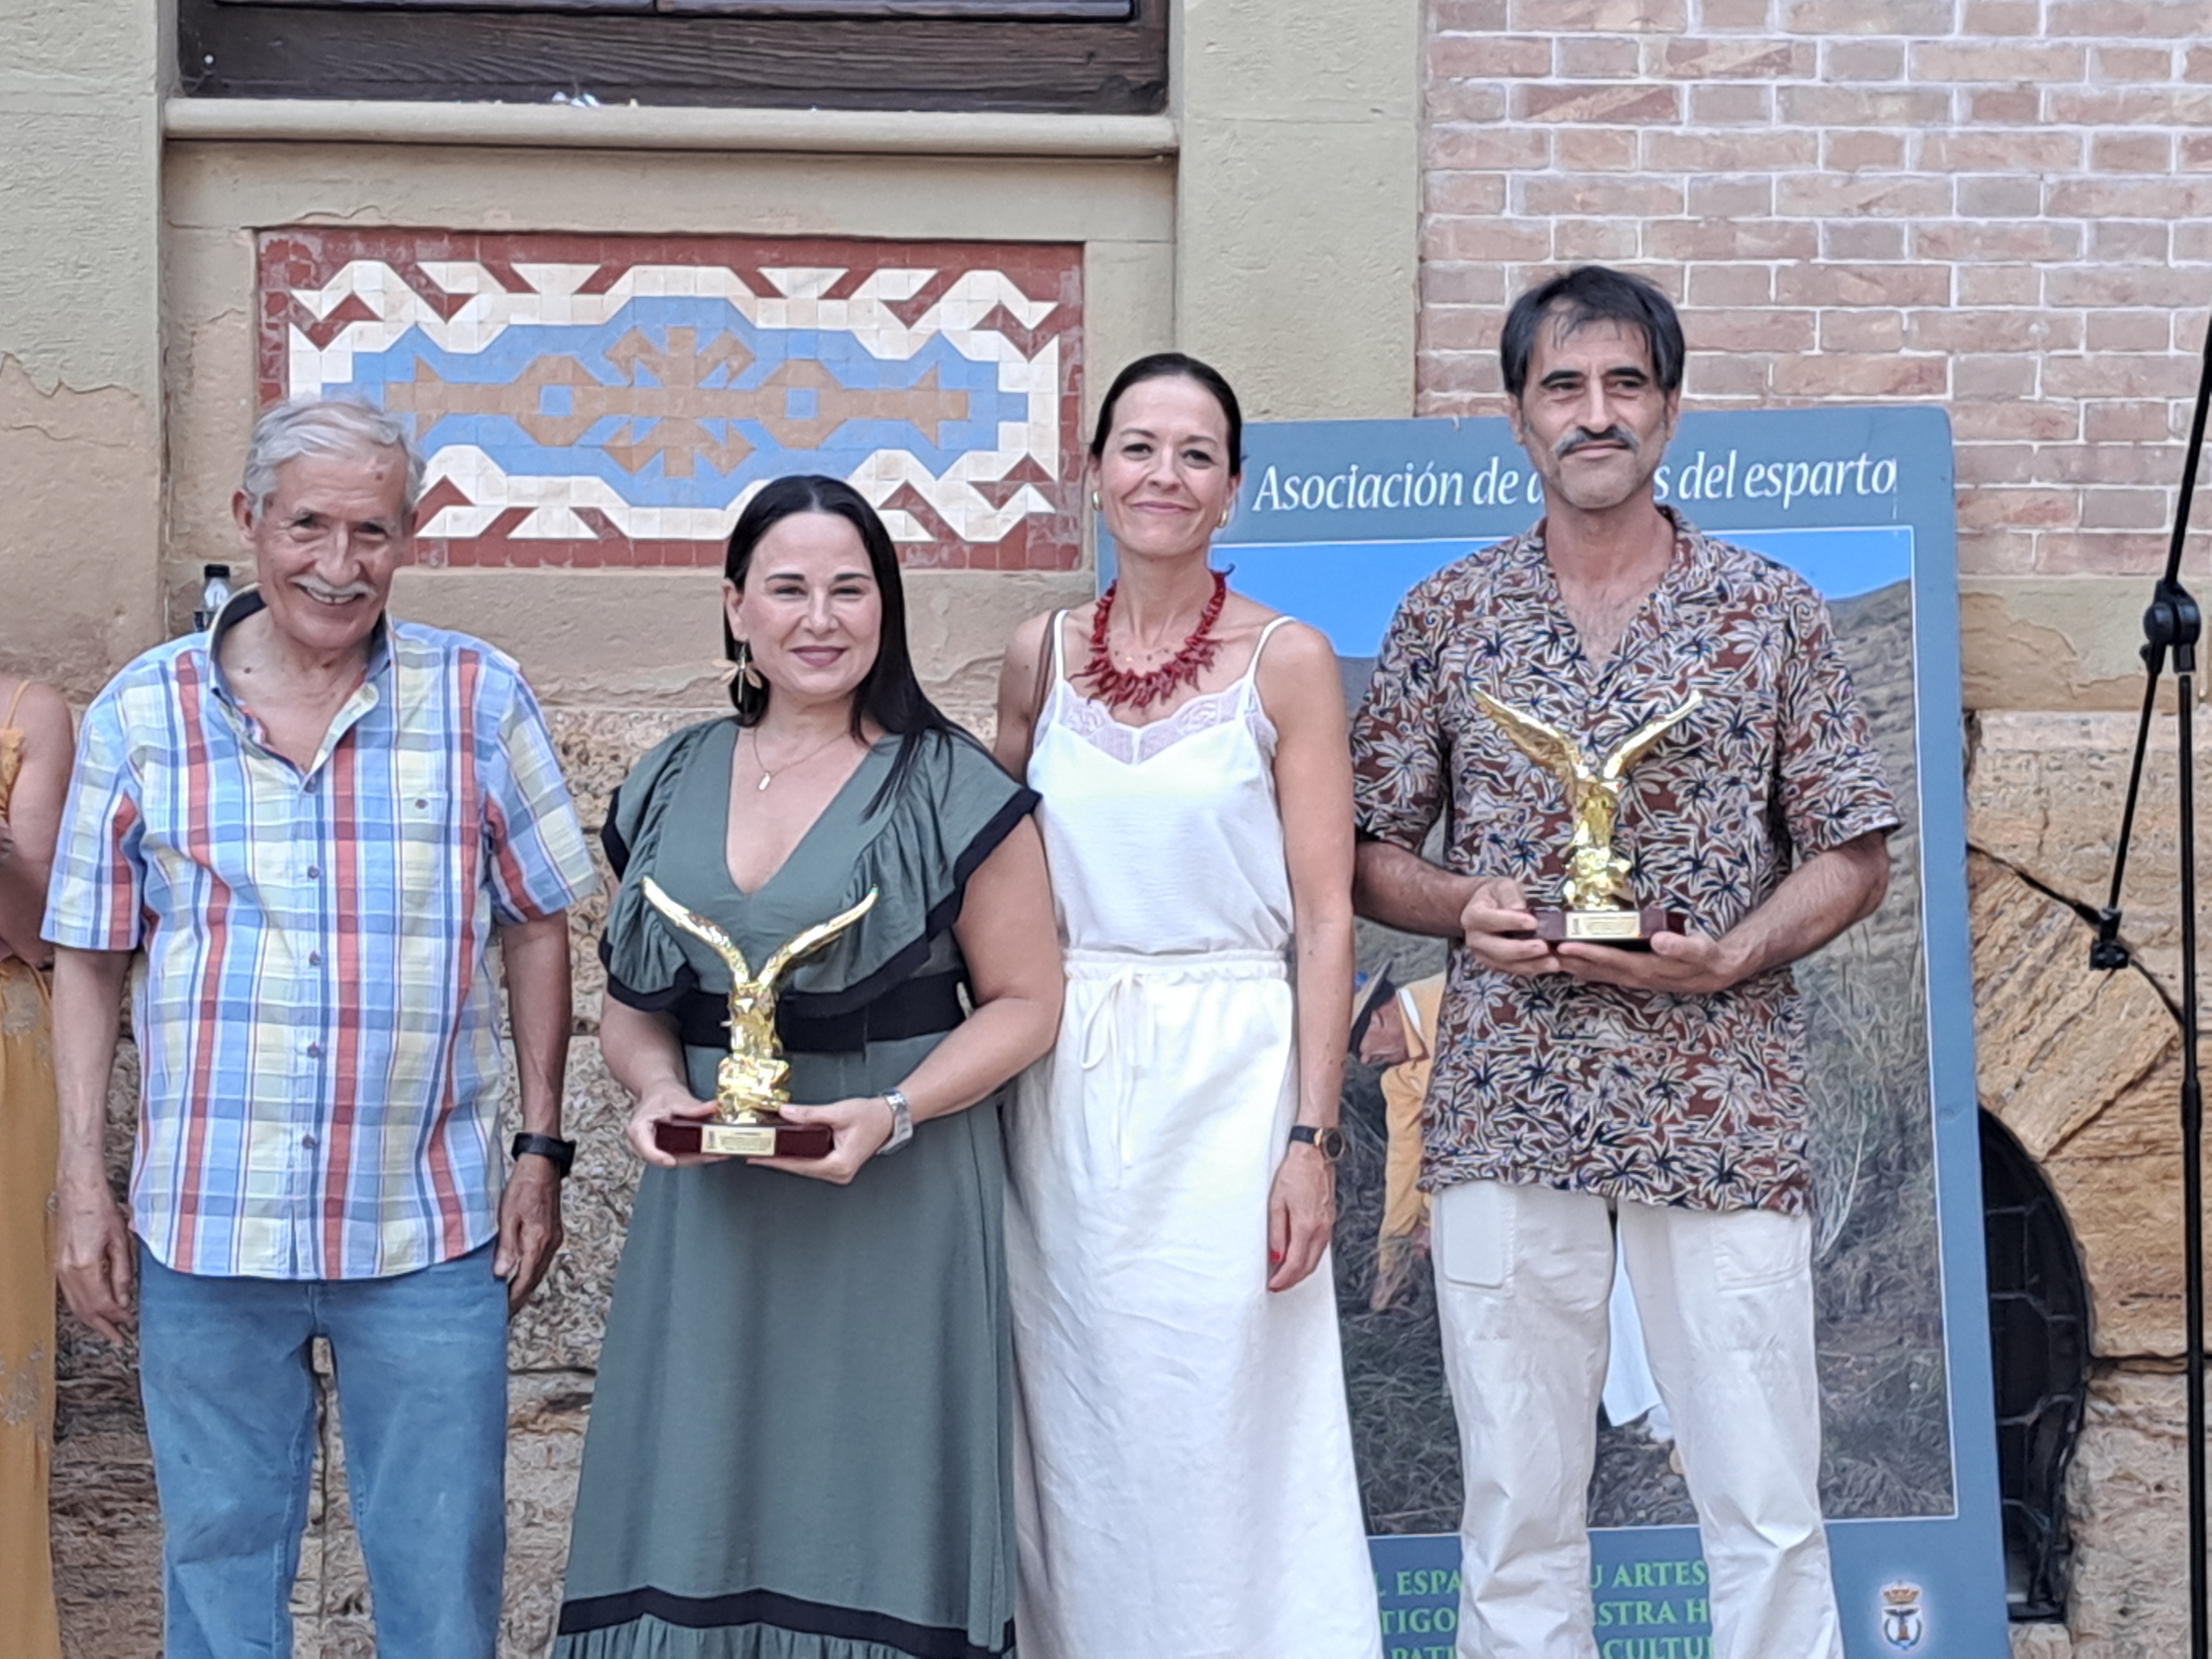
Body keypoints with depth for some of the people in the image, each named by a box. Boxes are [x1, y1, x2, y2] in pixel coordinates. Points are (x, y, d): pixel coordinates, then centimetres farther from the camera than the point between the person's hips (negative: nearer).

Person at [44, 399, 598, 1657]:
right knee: (219, 1555, 12)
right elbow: (89, 964, 6)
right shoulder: (141, 713, 1)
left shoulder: (481, 700, 0)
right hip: (206, 1225, 1)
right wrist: (85, 1193, 2)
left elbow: (537, 930, 6)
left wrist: (541, 1151, 1)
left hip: (430, 1231, 0)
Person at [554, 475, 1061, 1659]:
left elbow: (1024, 1002, -3)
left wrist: (893, 1115, -17)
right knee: (696, 1513, 4)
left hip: (893, 1204, -3)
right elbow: (630, 1002, 15)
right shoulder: (671, 787, 9)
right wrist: (658, 1094, -6)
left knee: (867, 1512, 0)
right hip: (710, 1208, 3)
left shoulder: (952, 791, -3)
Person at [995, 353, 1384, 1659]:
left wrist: (1312, 1139, -12)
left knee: (1221, 1436, -1)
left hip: (1226, 1075, -4)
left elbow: (1325, 917, -5)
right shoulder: (1043, 656, 8)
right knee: (1078, 1439, 9)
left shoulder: (1286, 661, -3)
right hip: (1062, 1084, 4)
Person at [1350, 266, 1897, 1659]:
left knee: (1769, 1507, 1)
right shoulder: (1445, 618, 7)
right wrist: (1462, 905, -10)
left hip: (1722, 1109, -1)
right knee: (1517, 1503, 6)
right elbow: (1370, 850, 11)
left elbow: (1852, 858, 5)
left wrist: (1726, 956, -12)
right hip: (1508, 1109, 1)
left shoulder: (1773, 614, 4)